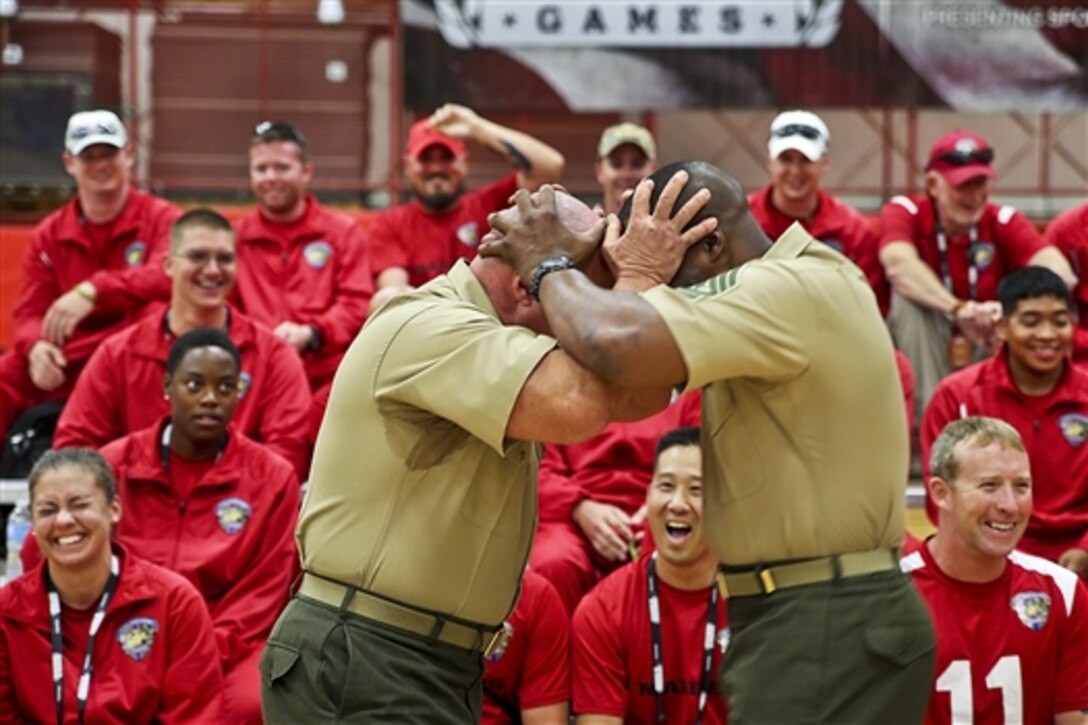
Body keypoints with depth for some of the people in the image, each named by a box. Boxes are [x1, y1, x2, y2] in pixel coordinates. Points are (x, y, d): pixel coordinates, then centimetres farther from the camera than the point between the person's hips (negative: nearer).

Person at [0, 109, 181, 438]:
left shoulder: (161, 218, 0)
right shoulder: (49, 235, 12)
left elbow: (168, 275, -21)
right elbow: (31, 312, 8)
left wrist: (93, 291, -34)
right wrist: (36, 346, -18)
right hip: (66, 365, 4)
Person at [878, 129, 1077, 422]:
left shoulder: (1003, 221, -7)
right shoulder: (905, 211, -10)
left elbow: (1060, 274, -23)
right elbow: (898, 265, -33)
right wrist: (958, 309, -47)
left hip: (990, 352, 1)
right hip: (924, 352, -1)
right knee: (909, 296, -29)